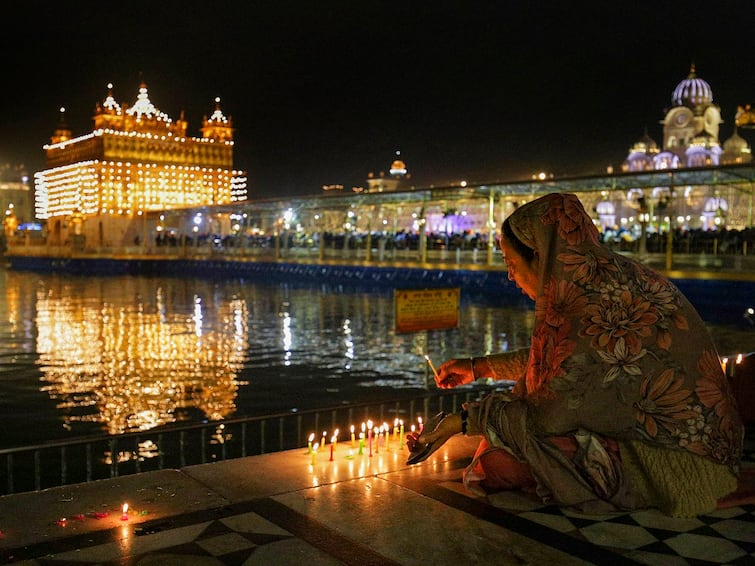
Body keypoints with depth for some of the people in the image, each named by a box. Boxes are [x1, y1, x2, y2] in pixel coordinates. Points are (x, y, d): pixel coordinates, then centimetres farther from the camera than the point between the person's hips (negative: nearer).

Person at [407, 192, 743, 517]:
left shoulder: (599, 312, -28)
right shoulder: (609, 277, 0)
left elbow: (544, 415, -22)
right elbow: (550, 359, 15)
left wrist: (463, 421, -9)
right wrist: (478, 368, 20)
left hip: (678, 466, -9)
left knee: (500, 460, -18)